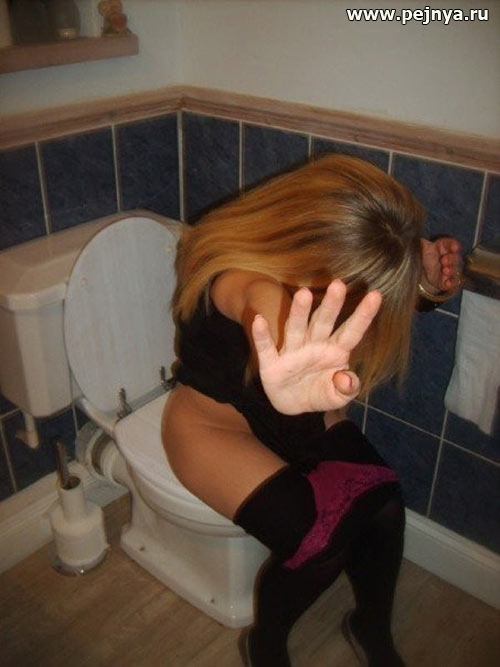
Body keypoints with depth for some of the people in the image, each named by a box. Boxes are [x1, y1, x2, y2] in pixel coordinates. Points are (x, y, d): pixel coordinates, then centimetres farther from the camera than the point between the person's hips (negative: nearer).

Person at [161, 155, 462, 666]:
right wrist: (293, 389, -83)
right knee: (321, 536, -22)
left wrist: (426, 281, -24)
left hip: (289, 410, 6)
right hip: (214, 424, -6)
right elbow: (265, 303, -61)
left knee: (383, 500, -12)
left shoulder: (310, 249, -17)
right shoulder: (247, 277, -36)